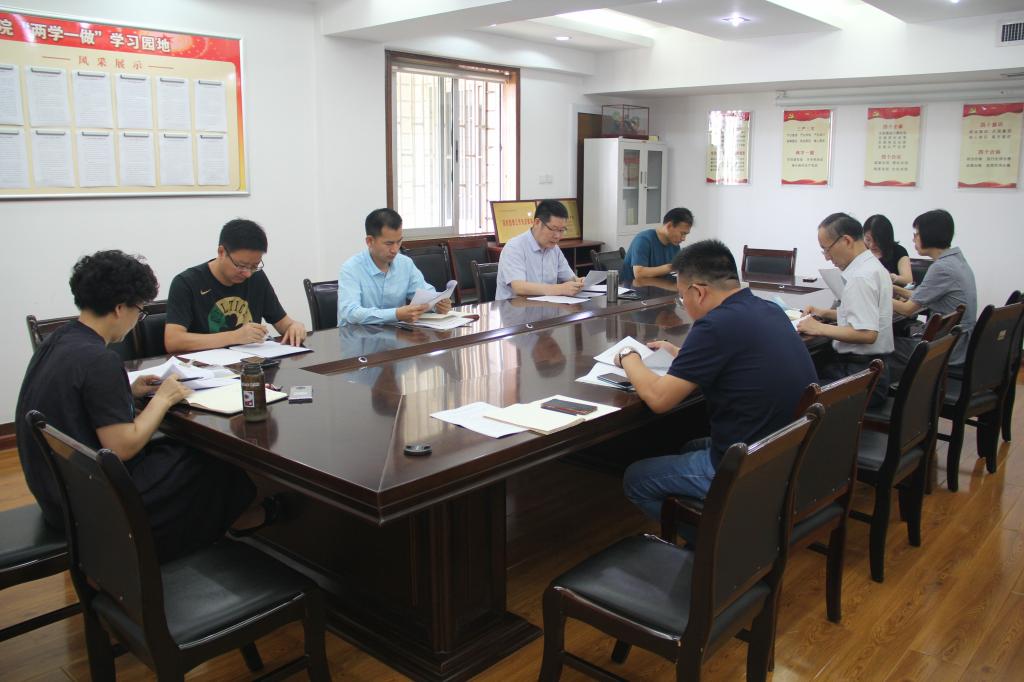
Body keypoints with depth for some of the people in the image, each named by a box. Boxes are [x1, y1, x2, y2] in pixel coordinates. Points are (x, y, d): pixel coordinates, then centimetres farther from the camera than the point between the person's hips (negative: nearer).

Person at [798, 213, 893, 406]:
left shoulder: (860, 277, -20)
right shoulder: (872, 265, 11)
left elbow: (867, 333, -26)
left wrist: (820, 328, -17)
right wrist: (826, 313, 15)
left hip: (858, 375, -10)